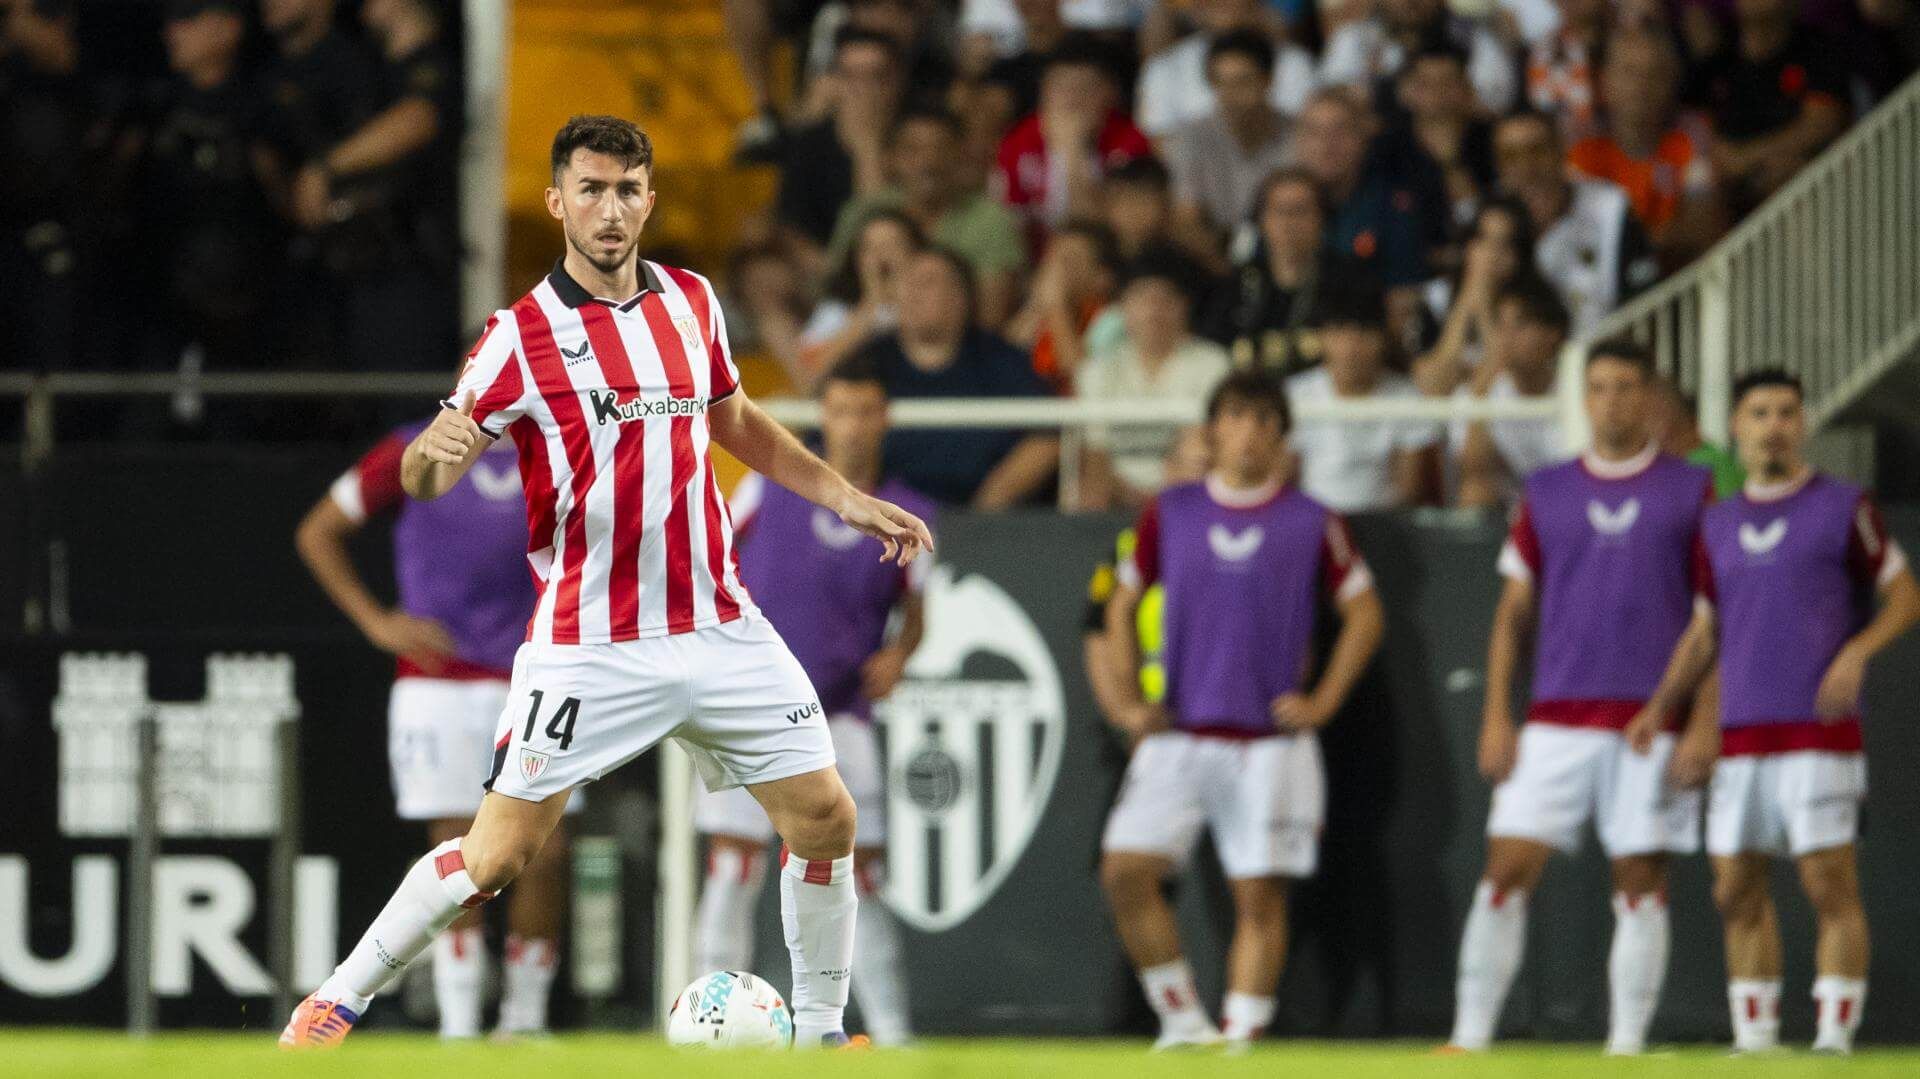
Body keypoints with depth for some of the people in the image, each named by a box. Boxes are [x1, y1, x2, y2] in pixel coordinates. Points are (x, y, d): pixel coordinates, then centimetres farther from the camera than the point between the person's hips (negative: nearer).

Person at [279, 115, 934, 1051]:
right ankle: (336, 1001, 7)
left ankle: (820, 1031, 19)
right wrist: (433, 451, -33)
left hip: (719, 627, 5)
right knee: (498, 855, -8)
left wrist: (847, 498, 23)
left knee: (825, 819, 1)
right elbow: (424, 478, -10)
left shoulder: (691, 303, 8)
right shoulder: (522, 336, -8)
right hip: (588, 647, -5)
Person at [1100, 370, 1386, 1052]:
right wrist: (1128, 701, 7)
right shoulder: (1169, 515, 7)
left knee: (1259, 896, -4)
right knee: (1125, 870, -12)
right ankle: (1183, 1021, -1)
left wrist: (1323, 701, -1)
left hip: (1269, 740, -2)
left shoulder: (1312, 523, 2)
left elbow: (1365, 615, 8)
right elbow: (1122, 608, 17)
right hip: (1177, 737, 2)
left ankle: (1242, 1039, 2)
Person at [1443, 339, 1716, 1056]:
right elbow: (1513, 612, 13)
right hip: (1555, 722, 2)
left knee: (1642, 884, -1)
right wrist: (1496, 716, 4)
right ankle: (1471, 1035, -3)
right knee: (1506, 871, -6)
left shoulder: (1694, 492, 3)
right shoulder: (1545, 495, 11)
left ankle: (1627, 1044, 4)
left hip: (1655, 723, -2)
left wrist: (1704, 723, -8)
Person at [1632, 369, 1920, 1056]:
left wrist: (1858, 651, -15)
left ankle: (1835, 1033, -9)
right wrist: (1658, 708, 11)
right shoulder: (1719, 526, 16)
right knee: (1737, 891, 4)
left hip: (1818, 733, -5)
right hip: (1738, 735, 5)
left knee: (1830, 884, -10)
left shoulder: (1844, 509, 2)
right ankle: (1753, 1038, 10)